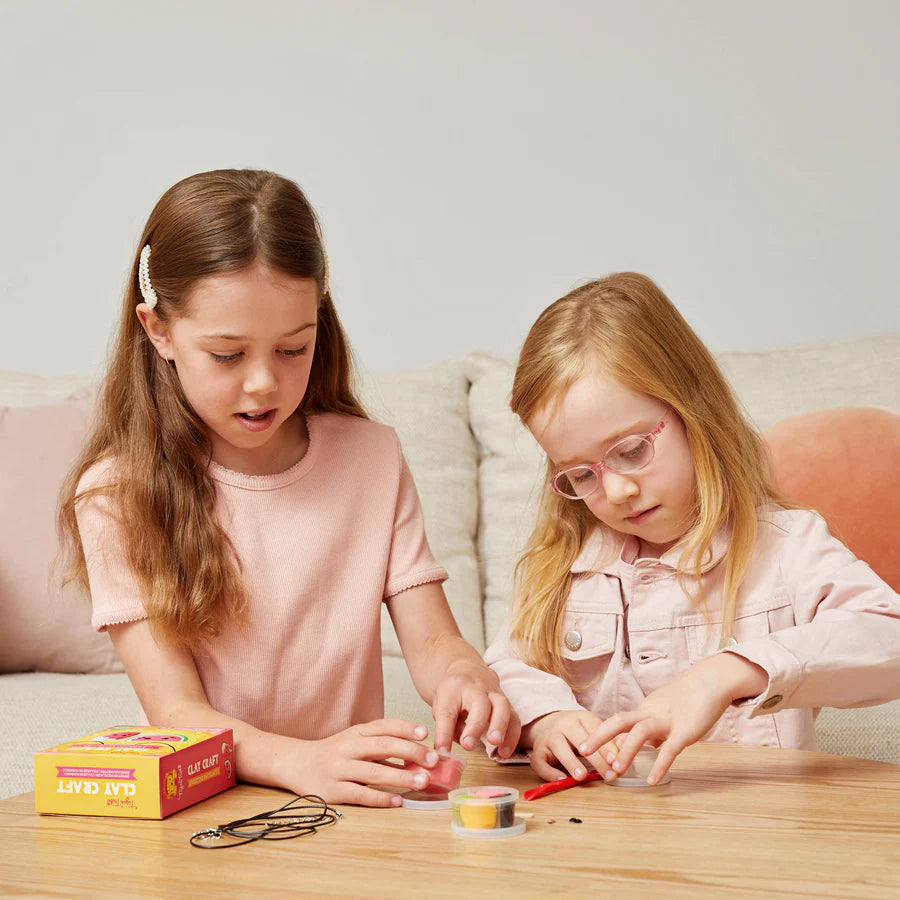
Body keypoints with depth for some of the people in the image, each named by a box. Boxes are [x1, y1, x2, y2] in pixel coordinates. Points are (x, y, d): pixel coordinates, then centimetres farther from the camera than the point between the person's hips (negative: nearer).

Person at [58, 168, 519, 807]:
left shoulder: (372, 457, 4)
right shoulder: (117, 492, -6)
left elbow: (431, 640, 2)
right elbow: (175, 710, -12)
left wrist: (464, 676, -22)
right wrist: (307, 762, -31)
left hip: (359, 806, 3)